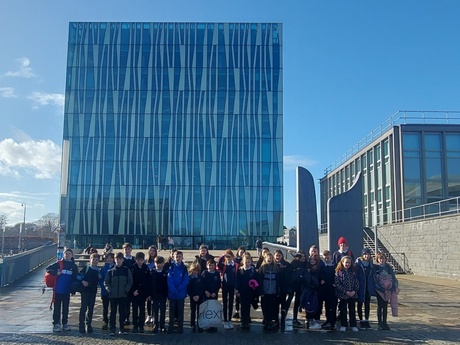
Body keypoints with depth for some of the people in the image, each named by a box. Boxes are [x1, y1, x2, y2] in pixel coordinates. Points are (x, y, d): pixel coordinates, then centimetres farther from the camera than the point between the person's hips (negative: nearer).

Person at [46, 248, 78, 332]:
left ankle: (65, 323, 19)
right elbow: (48, 269, -2)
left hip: (67, 291, 3)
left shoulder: (74, 266, 6)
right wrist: (56, 273, -15)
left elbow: (75, 278, 12)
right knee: (57, 308, 1)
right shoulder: (59, 264, -3)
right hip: (58, 290, -3)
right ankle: (56, 324, 7)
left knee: (66, 308, 10)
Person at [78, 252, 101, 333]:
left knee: (91, 309, 6)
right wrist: (82, 281, -18)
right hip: (85, 291, -4)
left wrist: (99, 278, 0)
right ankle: (81, 326, 1)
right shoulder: (86, 269, 0)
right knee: (83, 308, -3)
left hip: (93, 292, 4)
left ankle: (89, 325, 13)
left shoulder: (98, 271, 12)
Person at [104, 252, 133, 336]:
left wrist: (126, 290, -8)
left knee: (122, 312, 5)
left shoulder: (127, 270, 3)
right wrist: (109, 290, -5)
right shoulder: (110, 271, 5)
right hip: (113, 295, 0)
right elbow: (106, 282, 7)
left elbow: (130, 281, 2)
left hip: (123, 295, 0)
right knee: (113, 312, 3)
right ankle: (112, 329, 9)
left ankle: (122, 329, 14)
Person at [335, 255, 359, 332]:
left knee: (352, 310, 9)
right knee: (343, 311, 6)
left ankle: (353, 325, 17)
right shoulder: (338, 272, -5)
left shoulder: (352, 272, 7)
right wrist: (346, 292, -16)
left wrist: (354, 291, -11)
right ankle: (343, 325, 15)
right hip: (343, 295, -3)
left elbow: (357, 283, 5)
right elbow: (337, 284, -12)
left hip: (353, 294, 3)